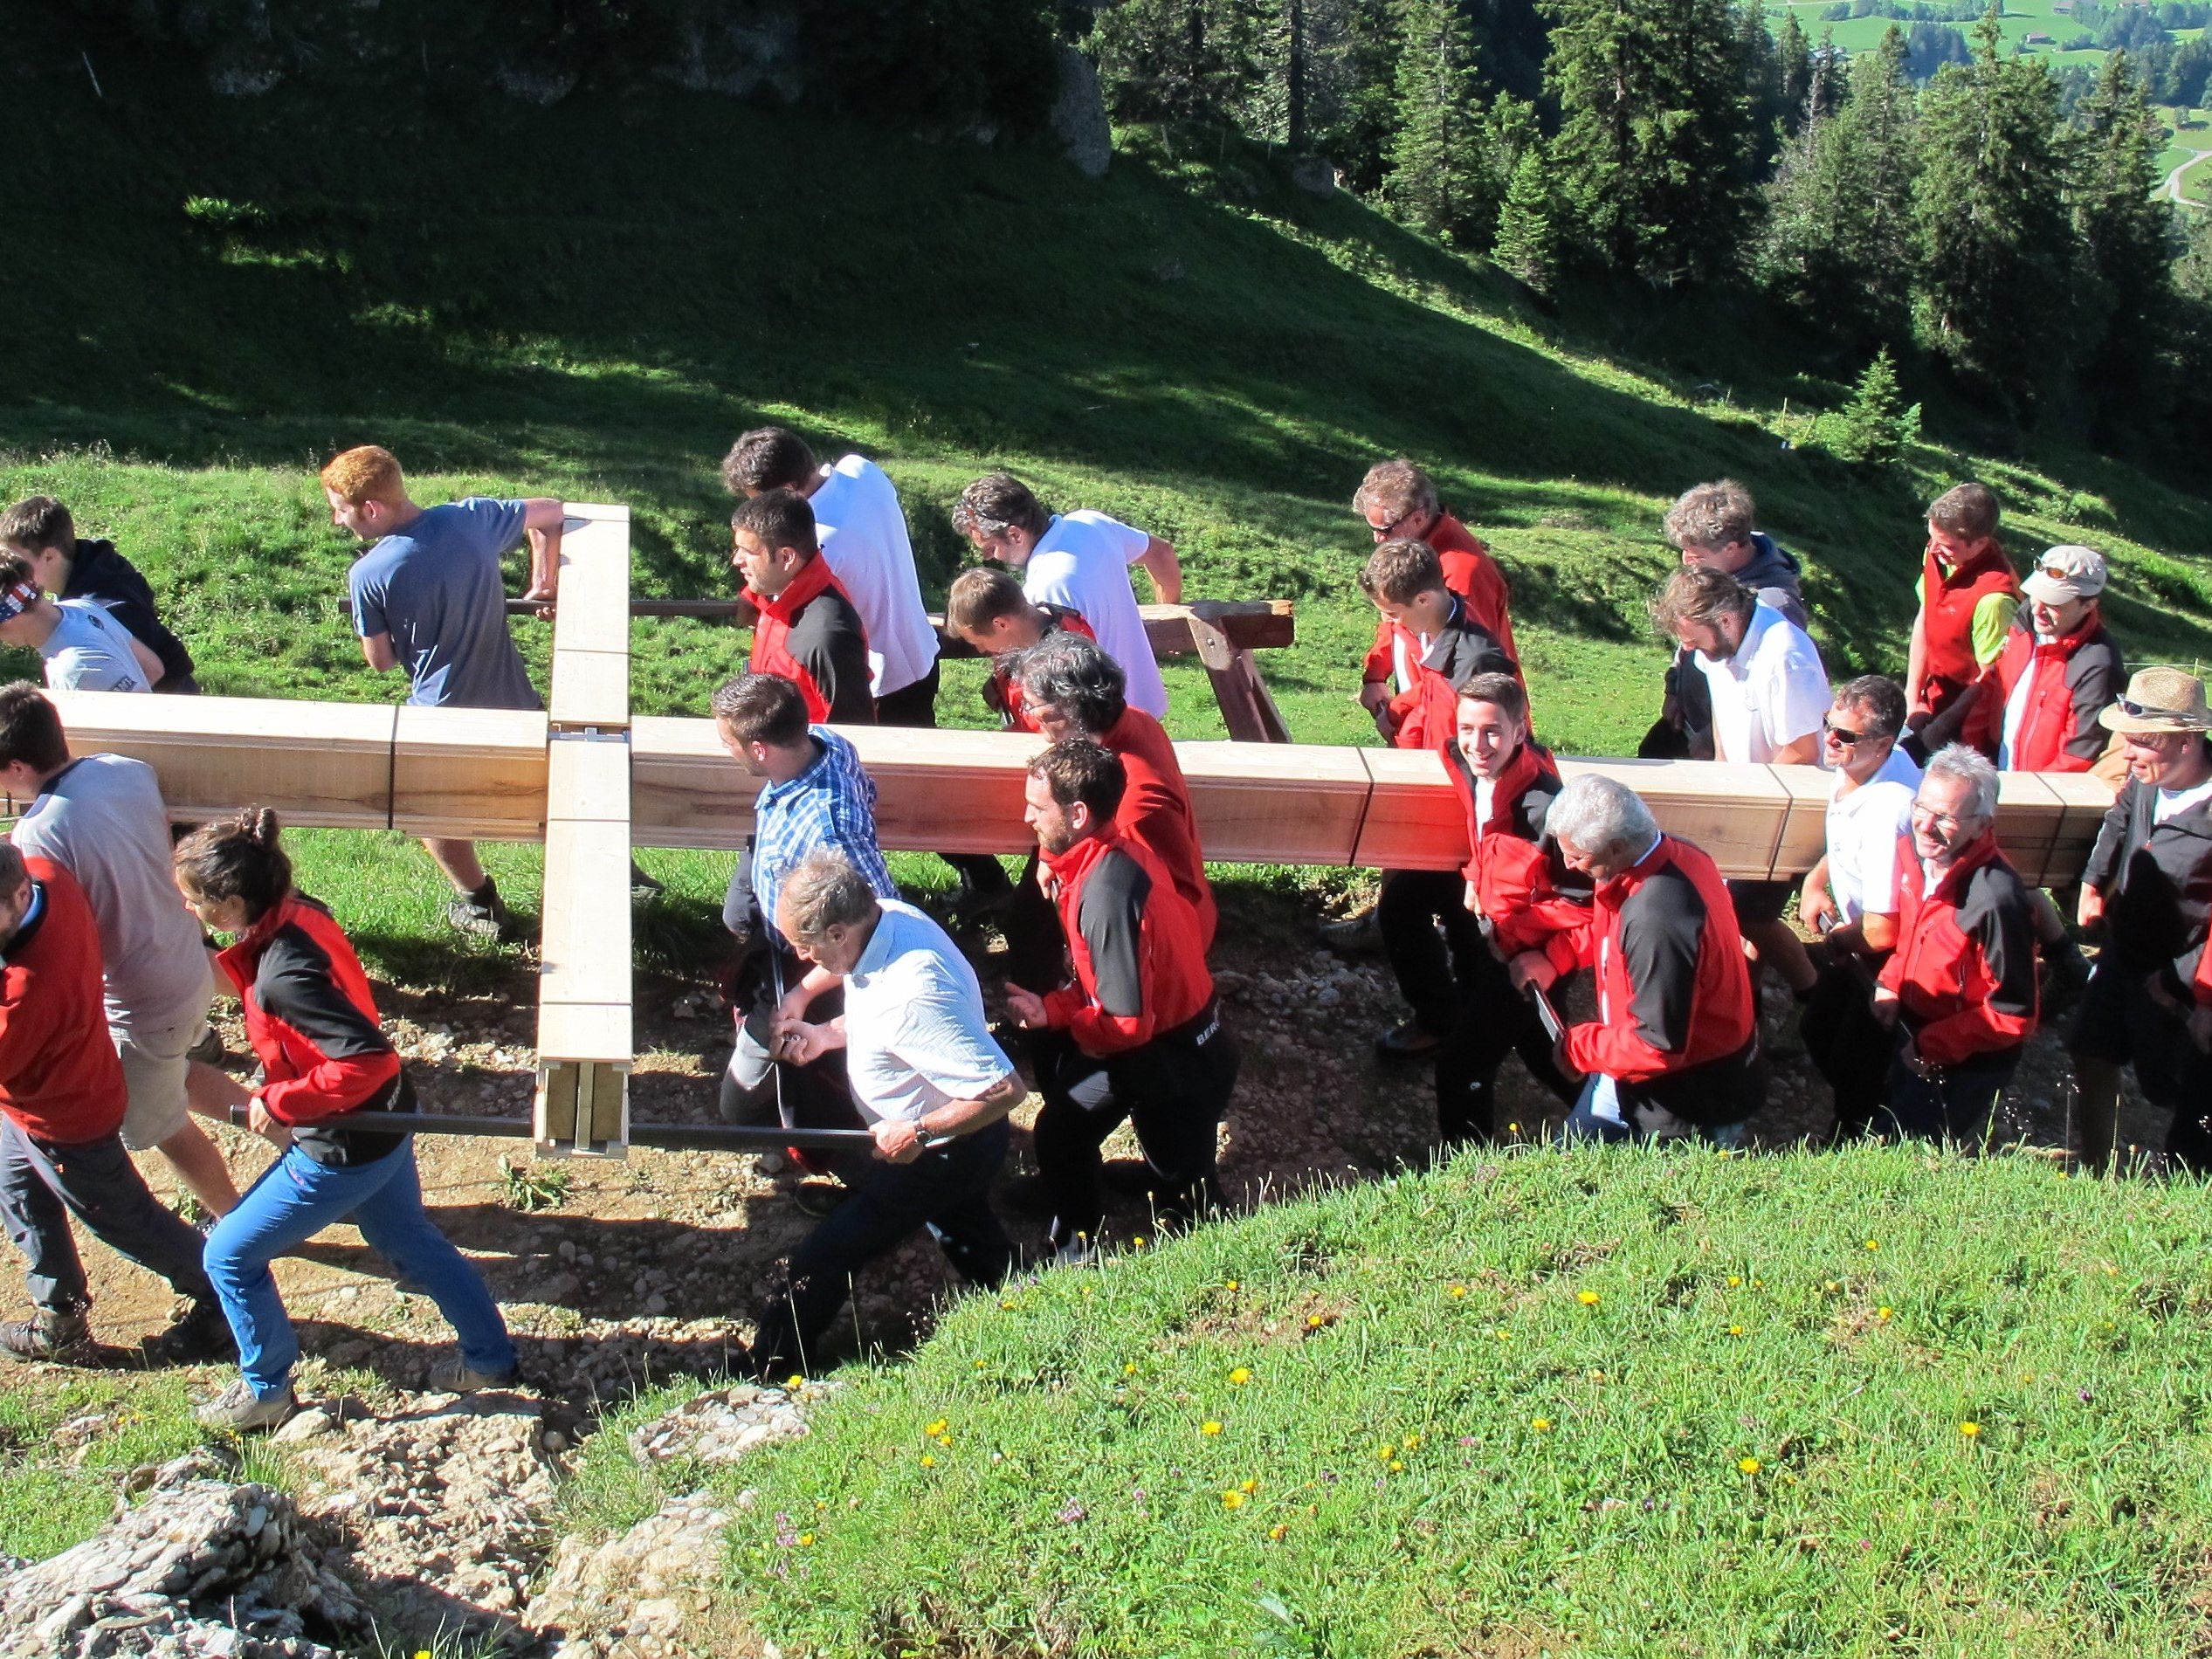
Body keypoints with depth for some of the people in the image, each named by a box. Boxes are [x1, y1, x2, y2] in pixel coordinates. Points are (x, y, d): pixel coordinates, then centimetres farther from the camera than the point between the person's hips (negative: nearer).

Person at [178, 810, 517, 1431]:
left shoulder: (282, 976, -32)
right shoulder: (301, 913, -7)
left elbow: (368, 1059, -36)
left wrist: (278, 1102, -24)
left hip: (343, 1151, -9)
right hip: (387, 1123, 9)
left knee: (230, 1256, 11)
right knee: (408, 1239, 28)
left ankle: (265, 1391, 28)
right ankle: (489, 1357, 41)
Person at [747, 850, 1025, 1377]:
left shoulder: (912, 997, -38)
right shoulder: (888, 916, -10)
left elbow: (1005, 1090, -37)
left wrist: (917, 1133, -28)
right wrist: (827, 1033, -3)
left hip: (942, 1152, -9)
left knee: (822, 1261, -4)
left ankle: (768, 1385, 10)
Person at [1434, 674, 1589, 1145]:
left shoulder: (1542, 806, -34)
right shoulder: (1469, 772, -10)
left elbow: (1581, 904, -28)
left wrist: (1509, 935, -24)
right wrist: (1475, 877, 4)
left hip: (1527, 958, -9)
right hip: (1493, 936, 9)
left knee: (1460, 1066, -6)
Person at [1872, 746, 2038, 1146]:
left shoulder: (1995, 899, -34)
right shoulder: (1915, 857, -10)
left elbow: (2014, 1016, -26)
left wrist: (1930, 1047, -21)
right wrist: (1890, 984, -4)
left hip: (1965, 1068, -8)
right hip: (1911, 1040, 8)